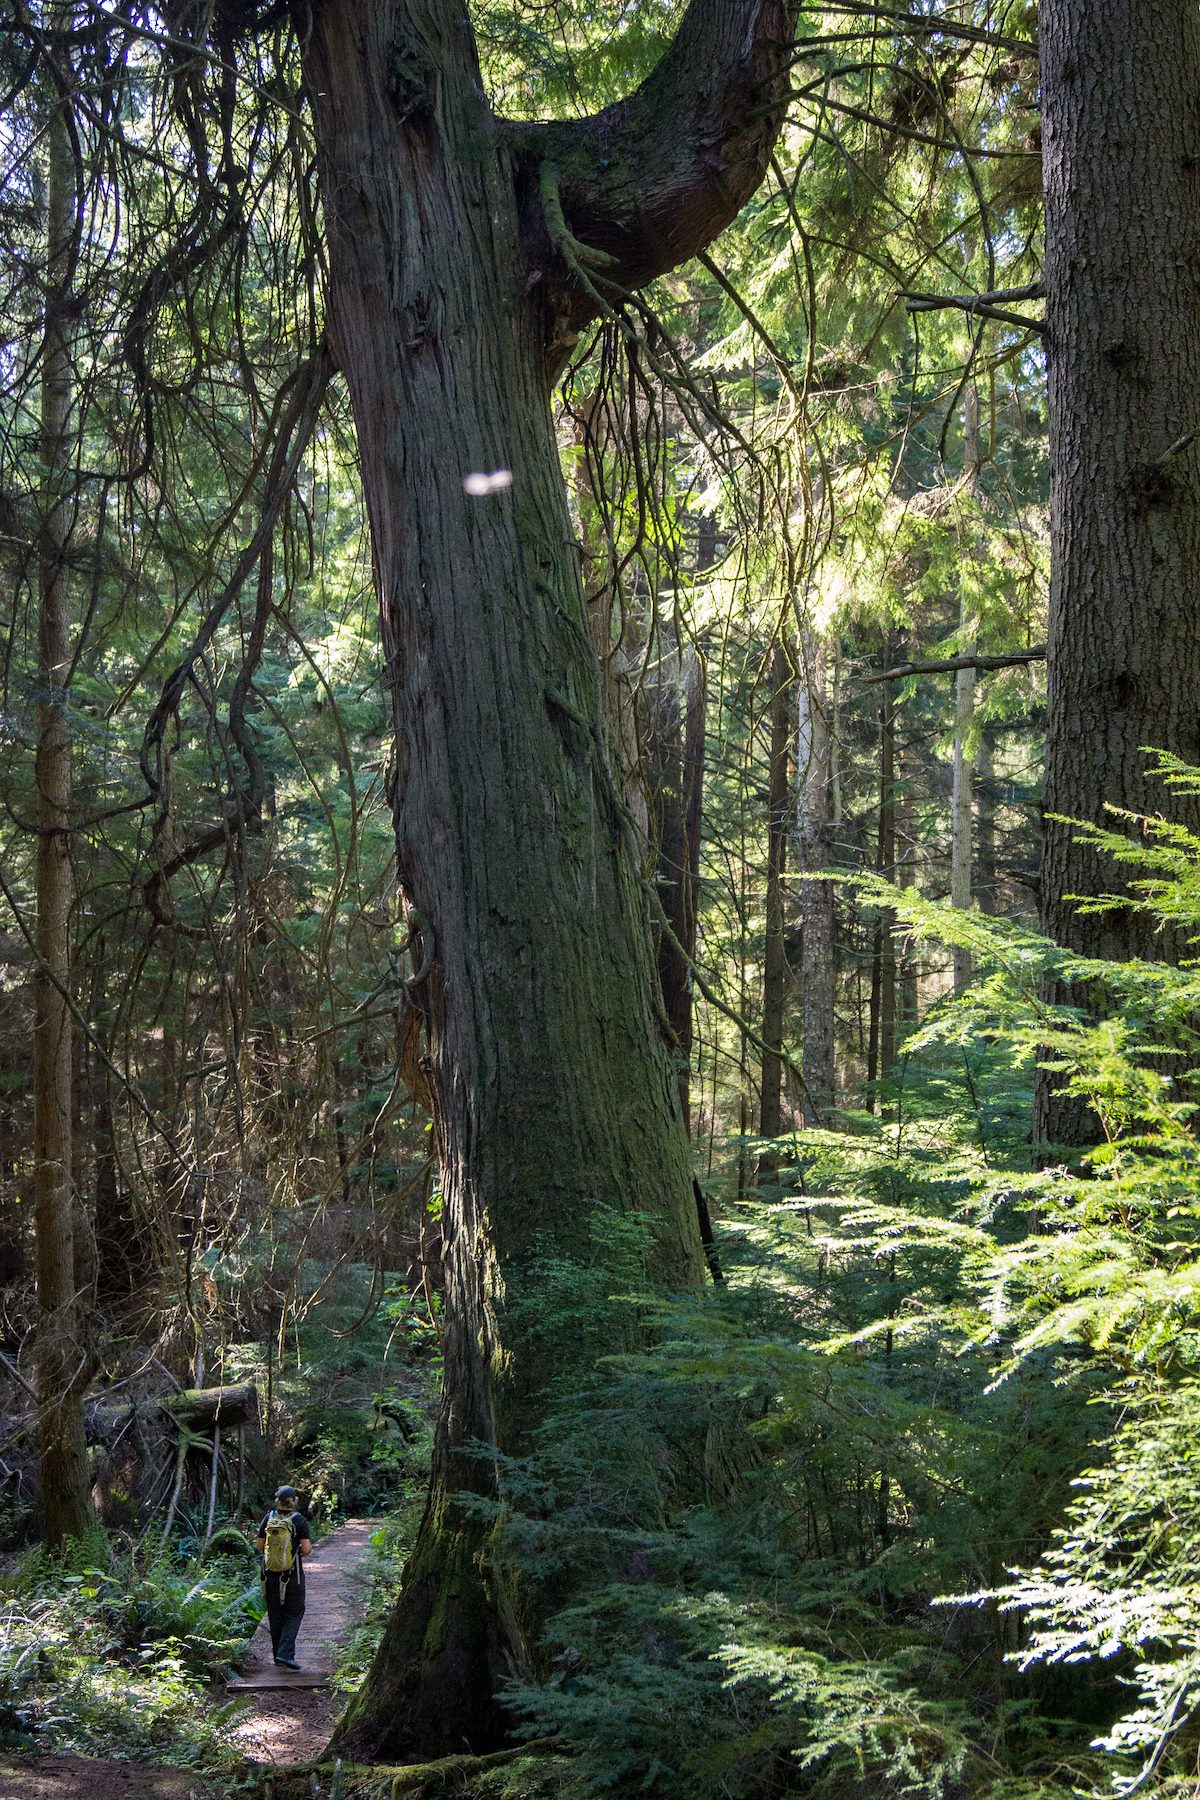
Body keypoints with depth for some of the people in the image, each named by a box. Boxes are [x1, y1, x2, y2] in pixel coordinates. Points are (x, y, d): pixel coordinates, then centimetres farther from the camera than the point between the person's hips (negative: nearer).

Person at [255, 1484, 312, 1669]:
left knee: (275, 1614, 15)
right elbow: (307, 1549, -13)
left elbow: (259, 1545, 2)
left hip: (270, 1574, 3)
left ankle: (278, 1654, 19)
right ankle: (285, 1653, -7)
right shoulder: (299, 1520, -10)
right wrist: (304, 1552, 9)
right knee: (294, 1613, 7)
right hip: (293, 1574, -3)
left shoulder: (268, 1518, -3)